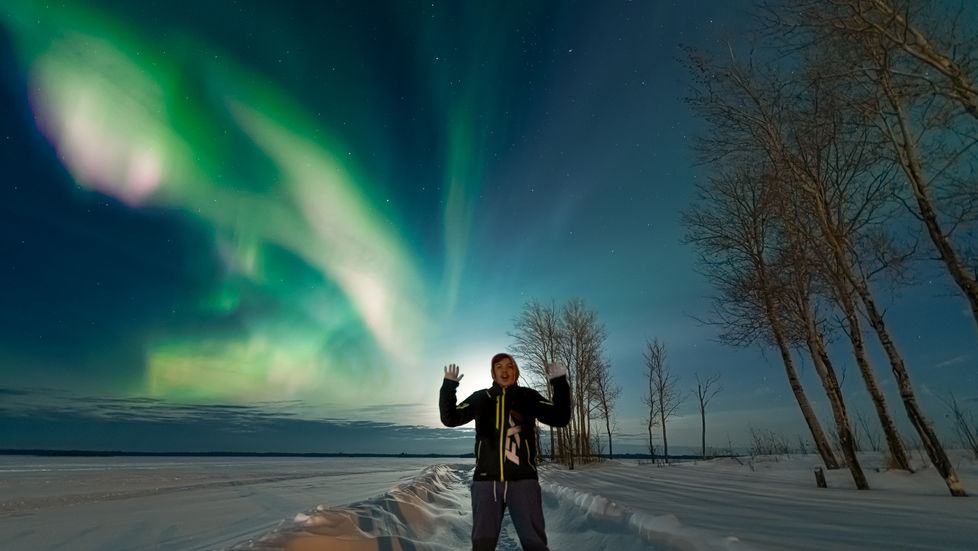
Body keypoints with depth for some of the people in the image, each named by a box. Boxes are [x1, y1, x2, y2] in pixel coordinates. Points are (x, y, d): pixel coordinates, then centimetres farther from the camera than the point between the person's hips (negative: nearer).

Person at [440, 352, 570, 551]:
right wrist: (448, 386, -7)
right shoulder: (480, 398, 7)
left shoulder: (528, 397, 4)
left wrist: (560, 383, -11)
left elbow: (560, 419, -1)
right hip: (485, 482, 1)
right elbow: (450, 418, 6)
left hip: (523, 481, -1)